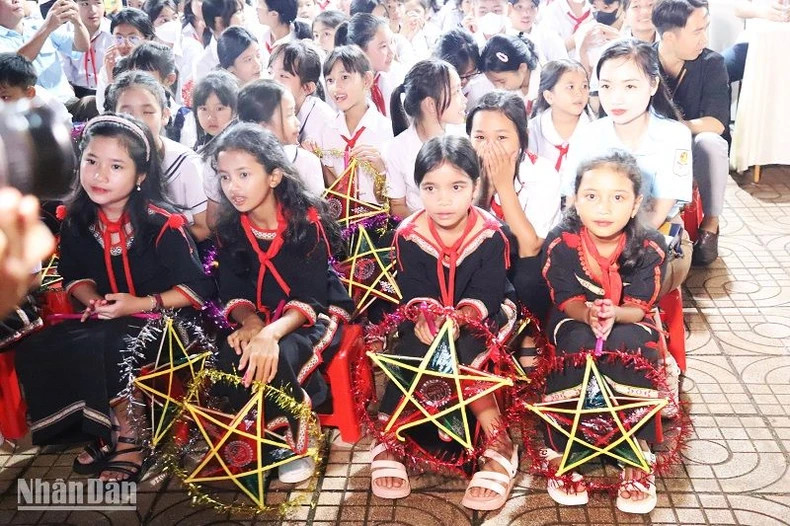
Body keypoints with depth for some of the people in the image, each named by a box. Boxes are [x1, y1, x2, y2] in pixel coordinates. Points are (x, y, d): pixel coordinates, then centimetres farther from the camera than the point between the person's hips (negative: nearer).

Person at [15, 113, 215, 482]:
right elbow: (75, 276, 12)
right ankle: (104, 431, -1)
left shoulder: (163, 225, -17)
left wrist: (142, 304, -24)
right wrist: (95, 301, -10)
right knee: (34, 352, -14)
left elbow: (198, 288, -15)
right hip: (105, 322, 7)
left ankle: (127, 434, -11)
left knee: (95, 347, -33)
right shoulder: (76, 221, -1)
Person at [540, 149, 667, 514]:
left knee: (629, 346, -34)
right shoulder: (560, 242, -20)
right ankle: (559, 450, -20)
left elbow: (638, 308, -16)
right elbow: (568, 301, -14)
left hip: (630, 322, 1)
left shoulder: (650, 247, -19)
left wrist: (613, 314, -39)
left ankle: (638, 456, -20)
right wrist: (589, 314, -37)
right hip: (575, 321, 0)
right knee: (576, 344, -35)